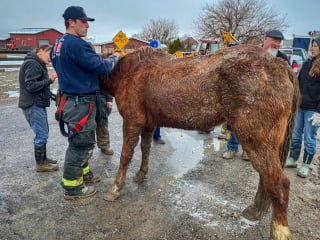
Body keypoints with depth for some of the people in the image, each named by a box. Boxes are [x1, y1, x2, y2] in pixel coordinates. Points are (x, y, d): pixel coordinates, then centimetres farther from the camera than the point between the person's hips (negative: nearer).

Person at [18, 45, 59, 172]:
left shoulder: (38, 64, 17)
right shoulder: (32, 63, -15)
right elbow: (31, 86, -23)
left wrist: (50, 94, 9)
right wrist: (49, 80, -23)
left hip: (38, 103, 11)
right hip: (33, 105, -11)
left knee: (43, 133, 16)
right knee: (41, 135, -5)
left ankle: (43, 159, 27)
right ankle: (40, 164, 7)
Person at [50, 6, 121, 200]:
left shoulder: (59, 44, 13)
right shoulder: (76, 44, -20)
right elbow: (101, 67, -22)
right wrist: (115, 57, -2)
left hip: (70, 99, 10)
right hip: (81, 103, -10)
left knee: (82, 142, 22)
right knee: (81, 144, 3)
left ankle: (83, 173, 38)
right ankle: (72, 187, 17)